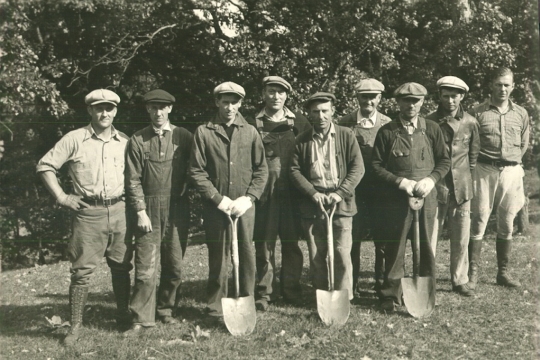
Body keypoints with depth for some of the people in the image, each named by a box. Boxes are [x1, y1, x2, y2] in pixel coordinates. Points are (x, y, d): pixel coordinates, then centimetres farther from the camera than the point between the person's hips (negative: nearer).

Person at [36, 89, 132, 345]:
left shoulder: (124, 142, 8)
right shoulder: (75, 139, -2)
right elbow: (45, 166, 0)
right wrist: (61, 197, -5)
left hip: (119, 211, 3)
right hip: (88, 212, -3)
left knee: (121, 267, 9)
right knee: (82, 270, -1)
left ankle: (124, 317, 23)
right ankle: (75, 326, 9)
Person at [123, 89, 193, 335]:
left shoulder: (183, 137, 4)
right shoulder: (138, 140, 3)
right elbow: (133, 180, 1)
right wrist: (140, 211, -6)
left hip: (177, 209, 1)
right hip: (148, 209, -1)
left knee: (174, 265, 9)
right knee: (146, 267, -3)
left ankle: (166, 310, 25)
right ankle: (141, 319, 6)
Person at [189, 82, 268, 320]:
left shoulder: (250, 132, 8)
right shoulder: (204, 132, 1)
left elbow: (261, 169, 6)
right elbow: (196, 172, -2)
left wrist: (248, 197, -6)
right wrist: (218, 199, -9)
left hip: (245, 206, 2)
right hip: (216, 207, -1)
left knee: (247, 256, 5)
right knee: (218, 258, 4)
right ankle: (216, 308, 16)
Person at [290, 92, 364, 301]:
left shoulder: (346, 136, 3)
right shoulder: (302, 141, 8)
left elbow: (357, 168, -2)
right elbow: (295, 170, 3)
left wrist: (339, 193, -13)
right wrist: (313, 193, -10)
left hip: (341, 204, -2)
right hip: (312, 206, 2)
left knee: (342, 256, -3)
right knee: (317, 257, 8)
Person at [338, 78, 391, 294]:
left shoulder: (387, 125, 4)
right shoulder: (345, 123, 2)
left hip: (380, 188, 0)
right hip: (353, 188, 0)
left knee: (382, 237, 4)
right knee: (352, 237, 5)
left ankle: (382, 281, 19)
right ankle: (352, 283, 17)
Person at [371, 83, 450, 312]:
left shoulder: (432, 129, 8)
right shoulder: (386, 132, 2)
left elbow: (444, 160, 9)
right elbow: (376, 165, 0)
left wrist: (430, 180, -8)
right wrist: (400, 181, -12)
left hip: (426, 197, 2)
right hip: (395, 199, -2)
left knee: (425, 247, 8)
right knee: (394, 249, 2)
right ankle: (391, 296, 13)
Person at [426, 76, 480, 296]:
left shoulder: (470, 123, 4)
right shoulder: (429, 122, -3)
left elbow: (474, 153, 15)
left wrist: (466, 175, 14)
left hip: (461, 187, 3)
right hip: (435, 187, -2)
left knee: (461, 237, 8)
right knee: (430, 235, -2)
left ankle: (460, 280, 21)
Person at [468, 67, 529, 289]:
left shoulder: (521, 114, 9)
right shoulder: (478, 113, -2)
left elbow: (524, 144, 18)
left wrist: (511, 161, 11)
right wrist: (478, 163, 0)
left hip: (511, 171, 3)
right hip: (484, 170, -3)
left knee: (506, 224, 8)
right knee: (479, 221, -3)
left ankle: (503, 272, 18)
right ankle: (473, 271, 4)